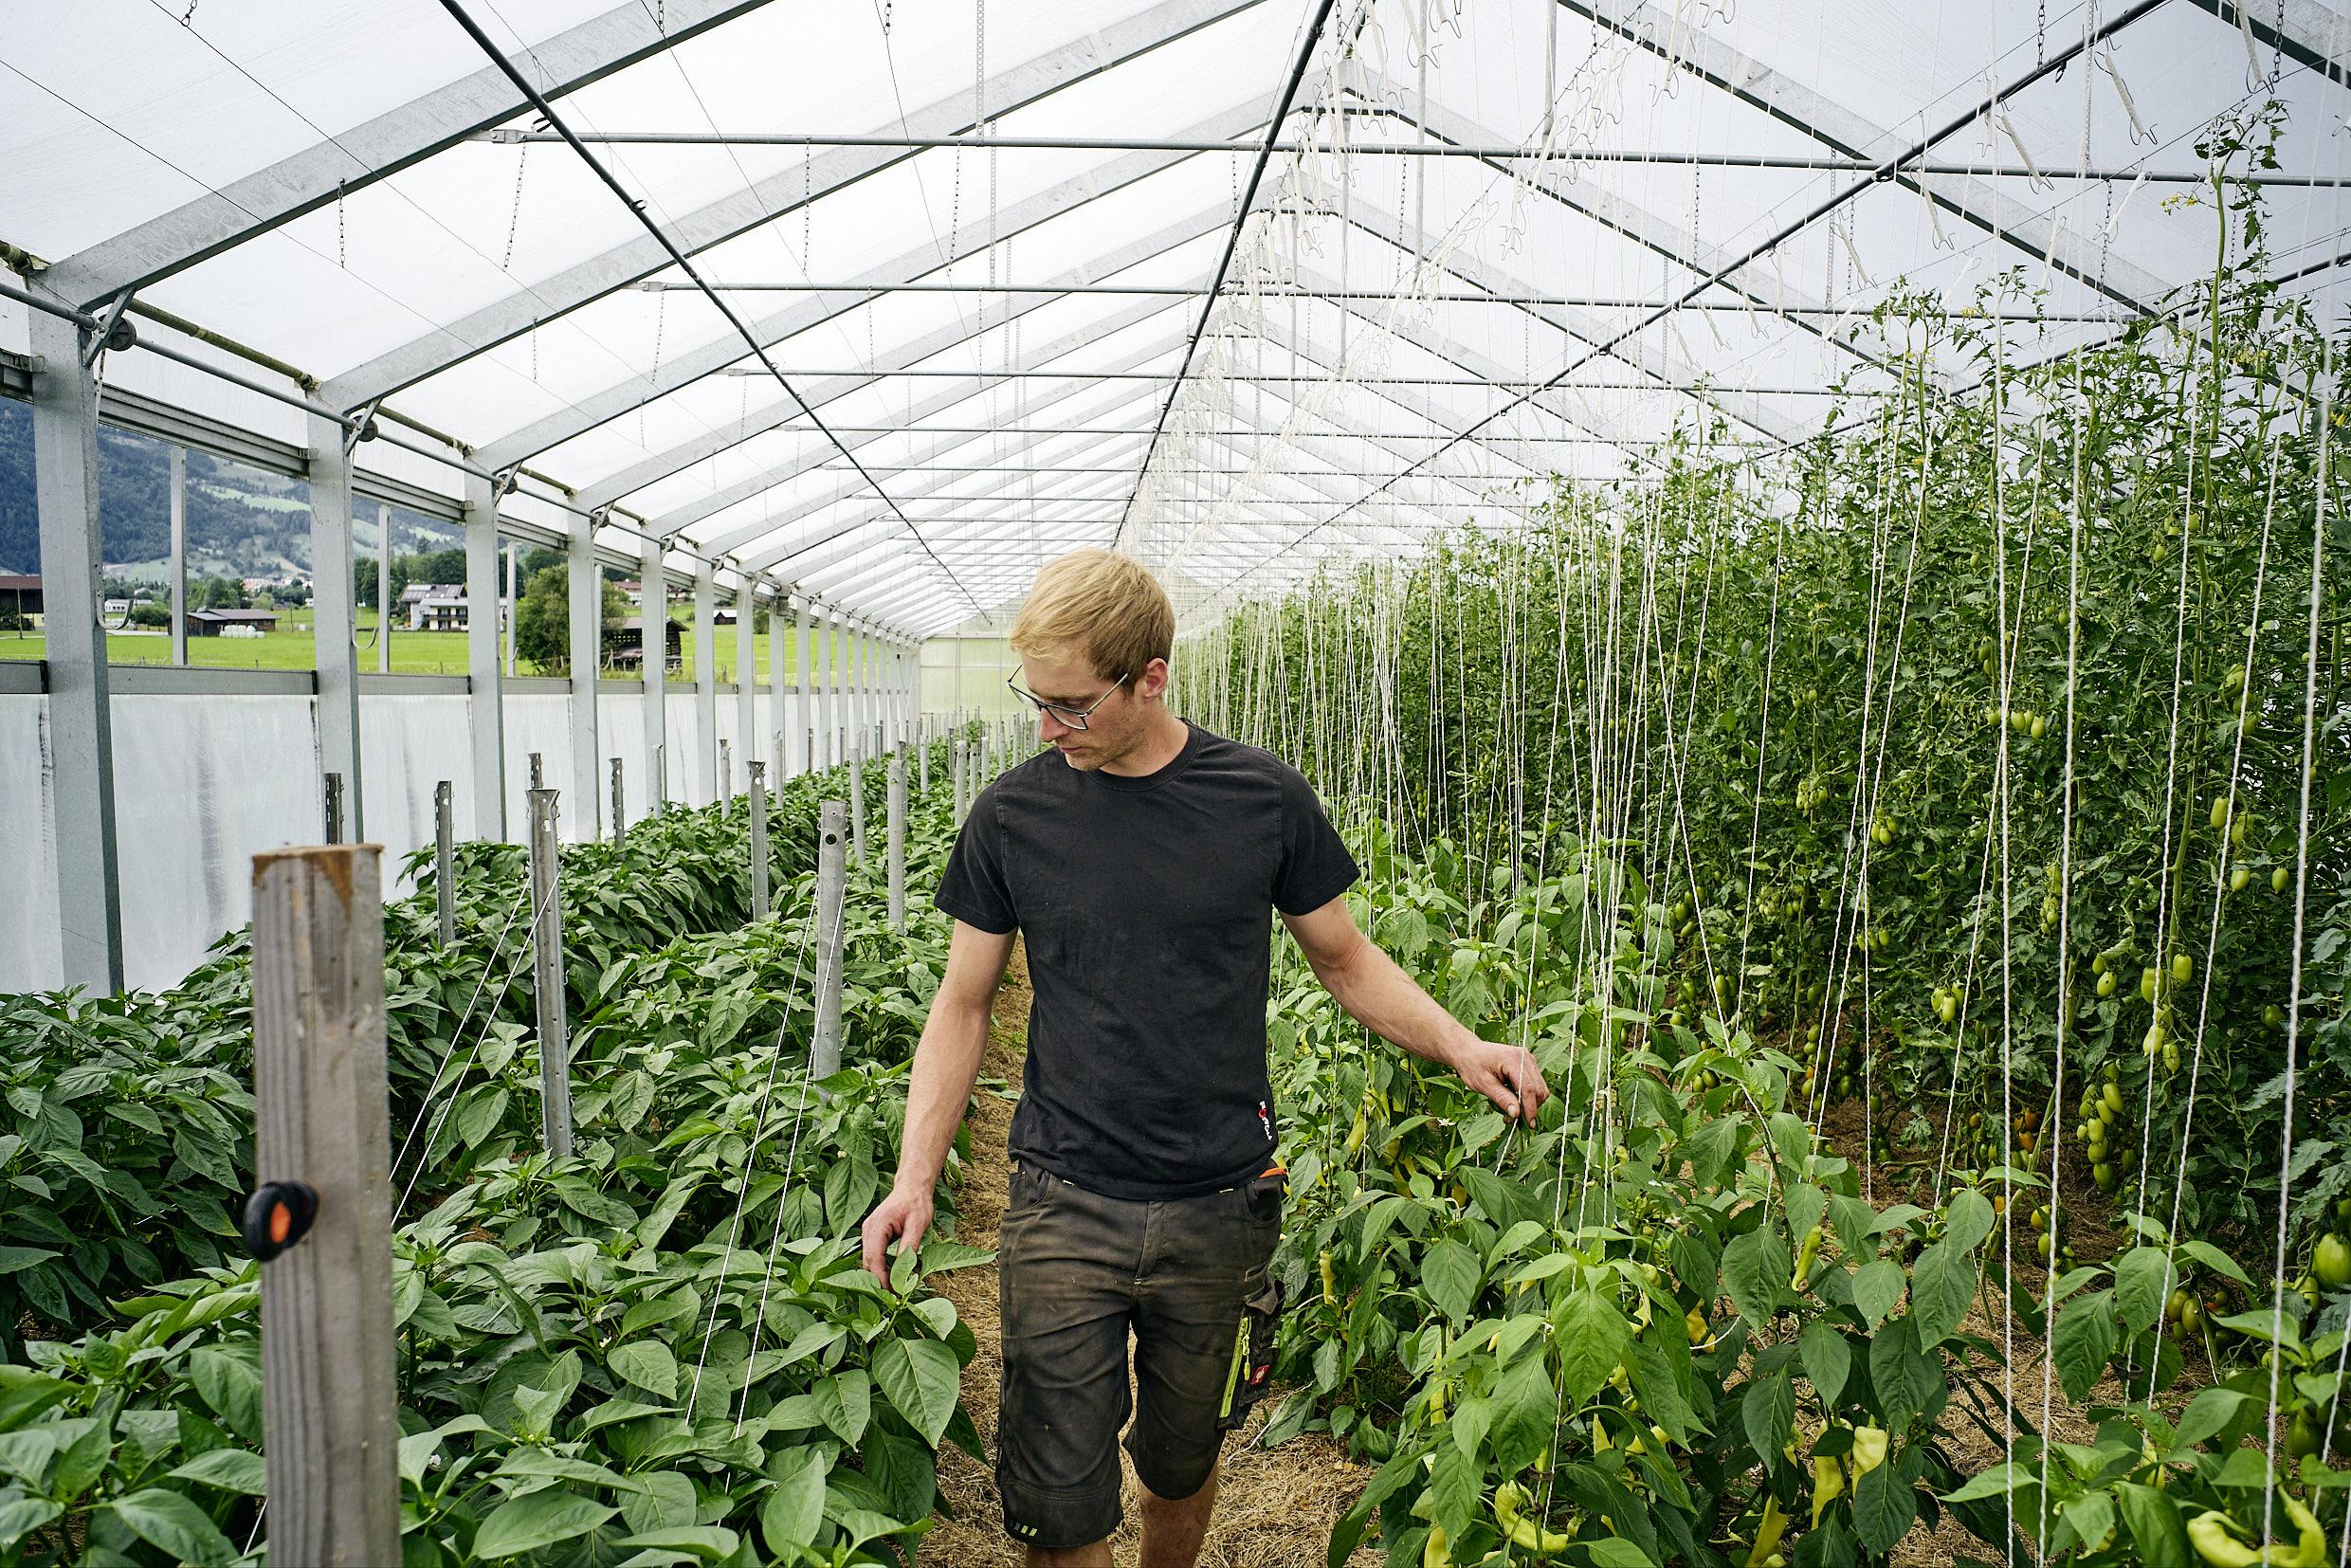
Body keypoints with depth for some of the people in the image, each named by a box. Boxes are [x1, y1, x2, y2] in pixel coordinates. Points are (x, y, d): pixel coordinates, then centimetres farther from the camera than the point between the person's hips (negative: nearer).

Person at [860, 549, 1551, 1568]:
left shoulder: (1264, 798, -5)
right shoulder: (1012, 815, -5)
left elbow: (1344, 959, 6)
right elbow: (962, 1007, 2)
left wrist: (1457, 1045, -9)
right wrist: (916, 1175, -8)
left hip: (1219, 1209, 1)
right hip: (1064, 1206, 0)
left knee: (1182, 1464, 18)